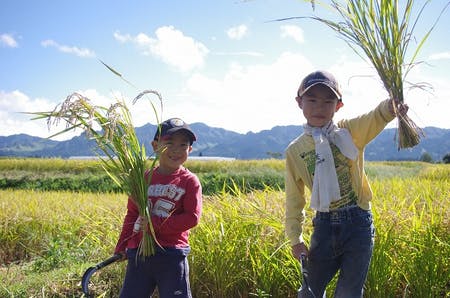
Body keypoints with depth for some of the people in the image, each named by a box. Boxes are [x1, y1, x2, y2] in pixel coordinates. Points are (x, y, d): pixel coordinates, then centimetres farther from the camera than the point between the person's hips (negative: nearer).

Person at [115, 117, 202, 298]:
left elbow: (192, 217, -13)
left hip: (172, 257, -4)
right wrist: (121, 246, 13)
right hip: (139, 254, 4)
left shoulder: (189, 181, -4)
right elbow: (132, 214, 15)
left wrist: (153, 224, -17)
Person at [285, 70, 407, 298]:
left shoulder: (350, 132, -4)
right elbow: (294, 198, 7)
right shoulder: (294, 151, 0)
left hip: (358, 224, -2)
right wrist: (295, 238, 4)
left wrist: (390, 107, -49)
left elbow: (375, 118, -26)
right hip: (324, 227, 2)